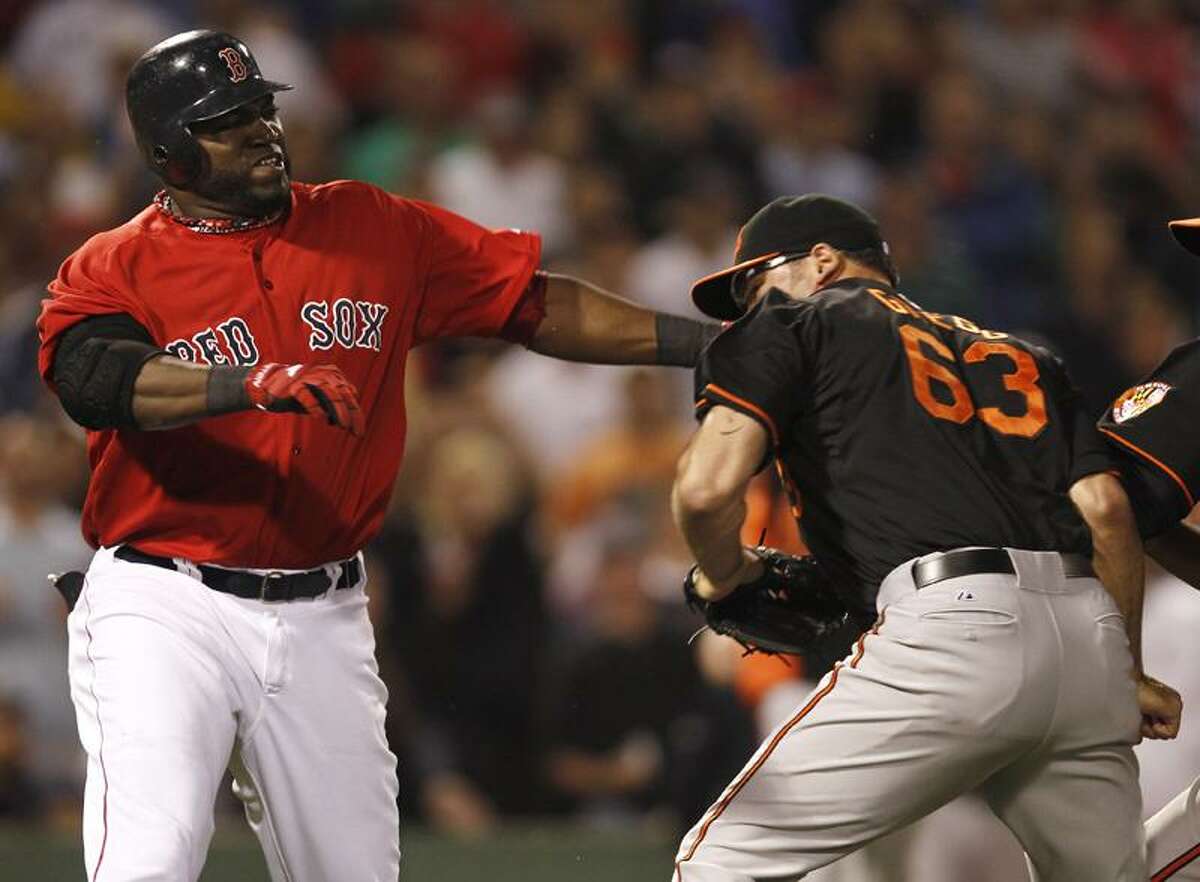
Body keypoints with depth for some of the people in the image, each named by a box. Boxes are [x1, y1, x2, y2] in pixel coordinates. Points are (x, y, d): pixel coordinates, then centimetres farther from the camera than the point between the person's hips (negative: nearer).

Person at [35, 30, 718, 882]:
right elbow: (95, 379, -23)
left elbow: (537, 305, 10)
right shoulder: (111, 268, -2)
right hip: (165, 613, -4)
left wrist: (704, 342, 2)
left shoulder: (376, 230, 9)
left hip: (322, 619, 4)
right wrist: (254, 382, -38)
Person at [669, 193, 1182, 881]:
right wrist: (1129, 676, 24)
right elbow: (1106, 509, 17)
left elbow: (708, 489, -1)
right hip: (1092, 636, 6)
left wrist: (724, 575, 19)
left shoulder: (789, 327, 15)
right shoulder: (1022, 356, 31)